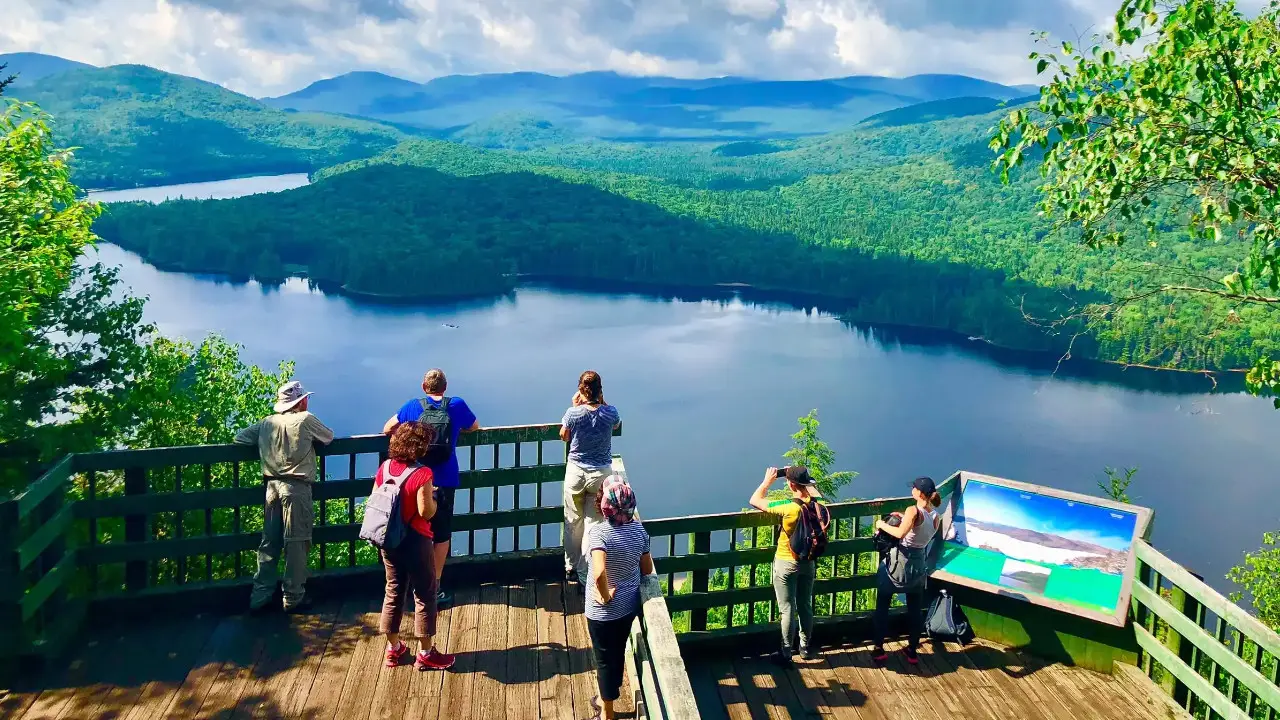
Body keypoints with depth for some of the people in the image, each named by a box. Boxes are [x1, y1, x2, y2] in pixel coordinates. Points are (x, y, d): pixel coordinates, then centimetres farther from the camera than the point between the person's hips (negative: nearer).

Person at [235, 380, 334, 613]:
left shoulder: (267, 422, 9)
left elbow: (240, 437, 14)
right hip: (297, 488, -5)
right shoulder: (306, 419, -2)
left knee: (269, 543, 11)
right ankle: (293, 600, 6)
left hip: (272, 486, 5)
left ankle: (260, 597, 14)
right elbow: (329, 437, 10)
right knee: (296, 545, 1)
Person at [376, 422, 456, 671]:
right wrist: (433, 498, -2)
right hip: (415, 541, -7)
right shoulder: (422, 473, -21)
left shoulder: (385, 468, -1)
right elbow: (426, 511, -22)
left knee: (393, 592, 17)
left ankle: (393, 649, 28)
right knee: (424, 596, 6)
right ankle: (425, 653, 14)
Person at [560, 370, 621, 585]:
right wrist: (602, 402, 6)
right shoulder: (610, 413, -11)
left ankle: (571, 568, 28)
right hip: (601, 473, 0)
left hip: (576, 472, 0)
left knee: (573, 523, 16)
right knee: (593, 523, 7)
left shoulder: (573, 413, -14)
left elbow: (564, 436, 5)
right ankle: (585, 571, 11)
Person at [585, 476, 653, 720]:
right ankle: (605, 700, 47)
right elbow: (647, 569, 2)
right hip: (629, 605, 6)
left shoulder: (598, 532, -27)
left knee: (605, 659, 15)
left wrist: (605, 596, -23)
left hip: (603, 611, -6)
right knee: (617, 653, 25)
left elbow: (599, 572, -41)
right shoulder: (638, 529, -8)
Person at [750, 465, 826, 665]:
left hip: (786, 564, -5)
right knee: (805, 606, 19)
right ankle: (806, 647, 34)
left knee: (787, 610, 5)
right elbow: (815, 493, 17)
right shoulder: (817, 503, -10)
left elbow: (755, 501, -17)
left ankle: (786, 654, 15)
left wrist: (768, 480, -6)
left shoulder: (788, 507, -26)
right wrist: (802, 478, 10)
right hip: (808, 562, 5)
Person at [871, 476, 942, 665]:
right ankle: (912, 651, 26)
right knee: (915, 609, 18)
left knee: (882, 606, 10)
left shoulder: (913, 511, -20)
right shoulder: (936, 516, 1)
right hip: (918, 565, 6)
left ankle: (879, 649, 13)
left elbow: (900, 533, -30)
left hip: (897, 562, -6)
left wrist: (882, 524, -17)